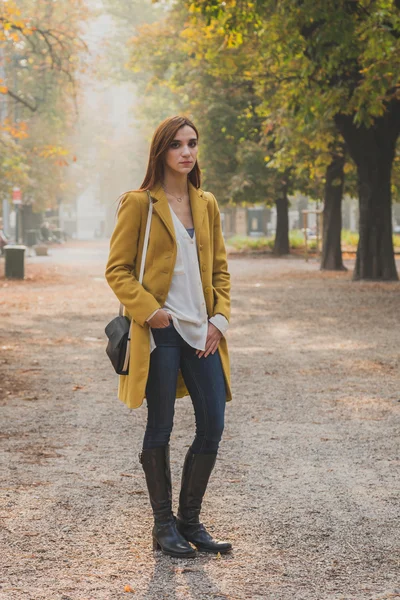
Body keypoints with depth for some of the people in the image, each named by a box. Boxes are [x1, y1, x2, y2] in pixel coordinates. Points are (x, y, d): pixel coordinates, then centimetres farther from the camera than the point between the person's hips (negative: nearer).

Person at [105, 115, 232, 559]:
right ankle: (164, 526, 15)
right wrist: (149, 310, -15)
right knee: (160, 429, 2)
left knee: (212, 427, 3)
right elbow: (117, 269, -4)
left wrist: (219, 318, 4)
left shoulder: (206, 204, 13)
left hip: (201, 332, 5)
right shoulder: (138, 204, -3)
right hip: (160, 332, -5)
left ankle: (190, 521, 19)